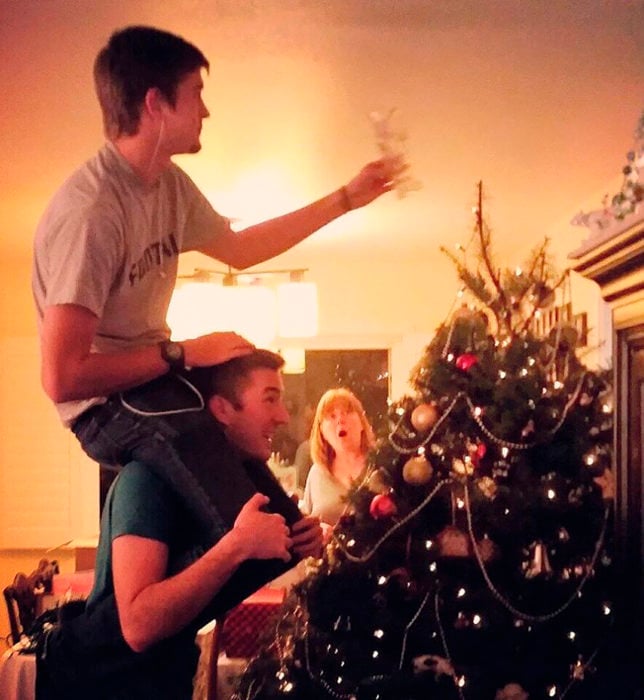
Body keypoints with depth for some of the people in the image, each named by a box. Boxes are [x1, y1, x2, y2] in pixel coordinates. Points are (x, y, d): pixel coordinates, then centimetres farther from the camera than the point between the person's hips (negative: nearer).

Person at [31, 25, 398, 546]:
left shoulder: (170, 183, 2)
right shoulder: (91, 211, -27)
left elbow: (238, 249, 21)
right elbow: (62, 378, -28)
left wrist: (347, 199, 21)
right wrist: (181, 353, -21)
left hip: (155, 375, 10)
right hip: (109, 403, -10)